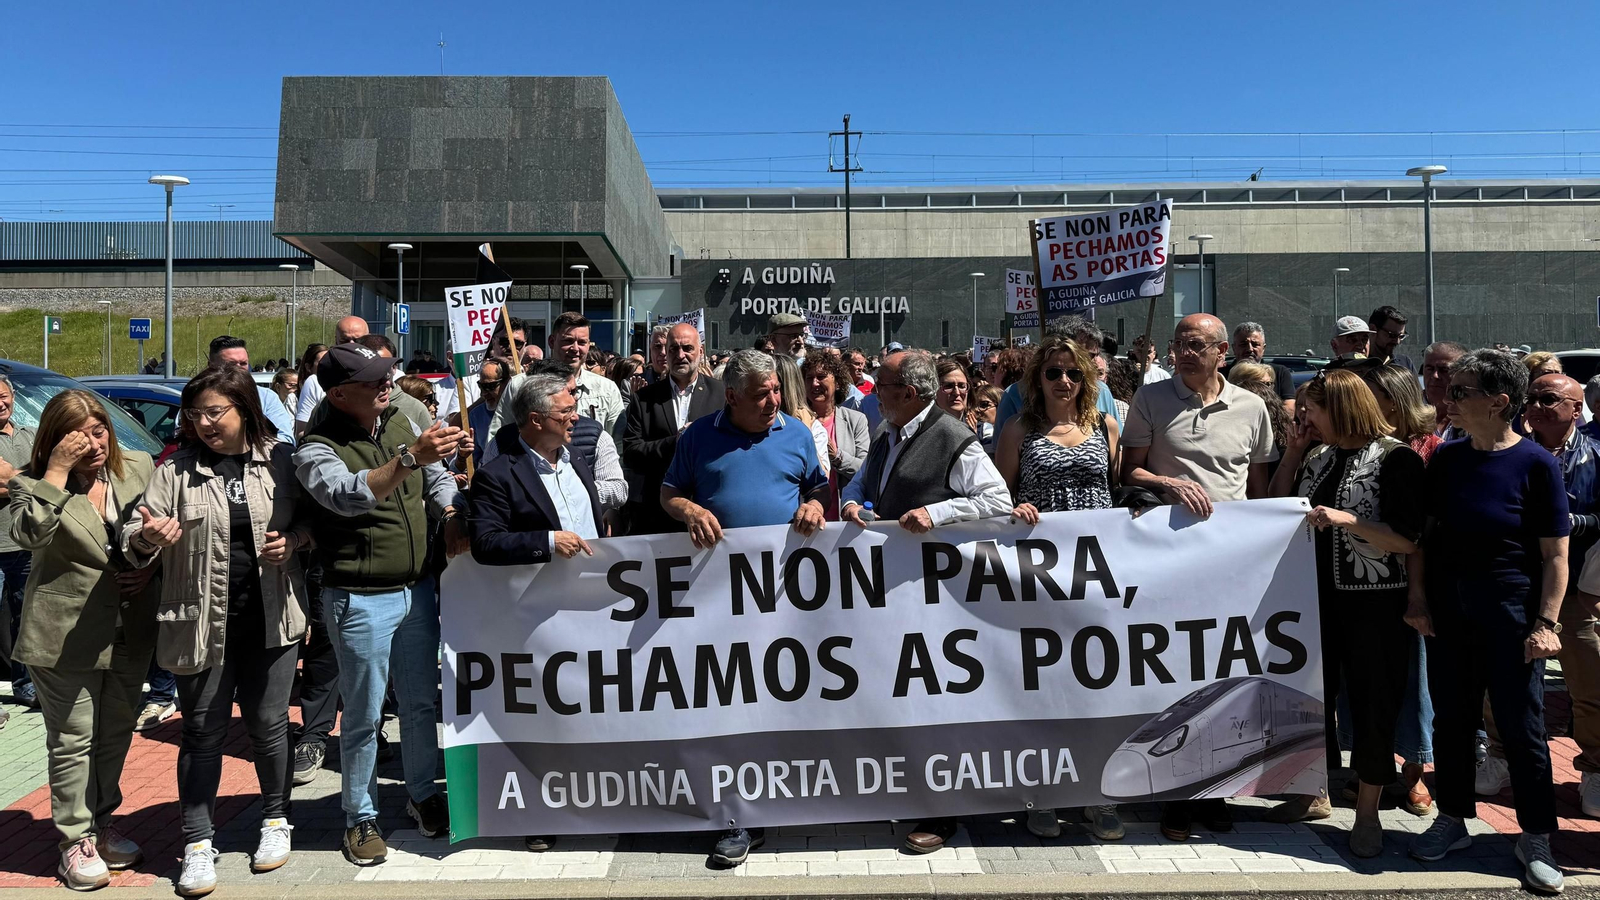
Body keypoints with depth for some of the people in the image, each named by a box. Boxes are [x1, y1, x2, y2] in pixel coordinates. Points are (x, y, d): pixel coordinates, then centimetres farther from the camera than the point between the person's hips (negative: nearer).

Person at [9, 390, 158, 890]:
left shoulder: (139, 468, 2)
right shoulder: (33, 483, -8)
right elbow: (28, 533, -27)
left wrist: (152, 567, -3)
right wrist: (57, 471, -27)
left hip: (130, 632, 4)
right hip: (67, 637, -4)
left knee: (116, 734, 18)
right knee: (72, 741, 6)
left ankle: (103, 821, 36)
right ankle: (76, 840, 20)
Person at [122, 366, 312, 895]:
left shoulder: (280, 461, 0)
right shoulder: (176, 470, -2)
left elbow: (312, 518, 11)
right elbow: (132, 543, -5)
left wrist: (296, 538, -10)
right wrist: (148, 539, -27)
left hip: (270, 618, 0)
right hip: (202, 625, 0)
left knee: (268, 724, 11)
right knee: (204, 733, 8)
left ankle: (275, 820, 31)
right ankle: (198, 844, 20)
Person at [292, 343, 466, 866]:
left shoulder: (403, 426, 5)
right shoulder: (317, 449, -13)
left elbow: (439, 479, 18)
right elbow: (349, 494, -33)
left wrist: (451, 517, -2)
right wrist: (410, 458, -46)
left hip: (418, 590, 5)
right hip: (361, 600, -5)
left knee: (421, 702, 16)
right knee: (363, 715, 6)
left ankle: (423, 794, 35)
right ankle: (359, 817, 24)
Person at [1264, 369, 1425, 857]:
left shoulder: (1396, 458, -11)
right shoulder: (1317, 455, 8)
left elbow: (1407, 541, -15)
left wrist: (1347, 520, -25)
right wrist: (1292, 455, 2)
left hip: (1375, 602, -6)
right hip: (1318, 594, 6)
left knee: (1372, 701, 3)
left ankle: (1368, 812, 19)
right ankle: (1316, 794, 31)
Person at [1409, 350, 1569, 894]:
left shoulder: (1536, 464, -9)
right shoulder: (1446, 460, 4)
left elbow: (1556, 554, -8)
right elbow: (1425, 534, 9)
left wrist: (1546, 623, -12)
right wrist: (1418, 598, 2)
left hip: (1510, 619, -4)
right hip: (1447, 617, 4)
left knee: (1522, 728, 4)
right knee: (1451, 721, 12)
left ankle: (1536, 839, 19)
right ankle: (1452, 820, 27)